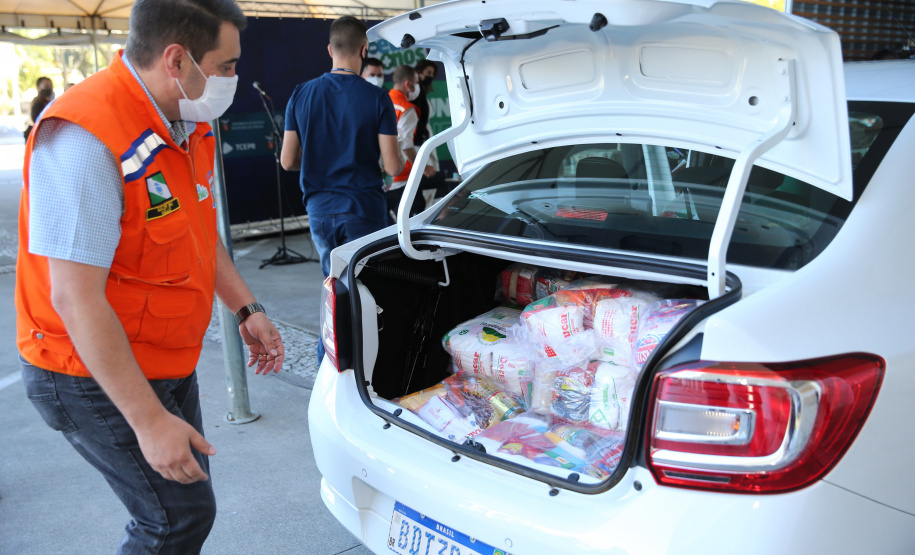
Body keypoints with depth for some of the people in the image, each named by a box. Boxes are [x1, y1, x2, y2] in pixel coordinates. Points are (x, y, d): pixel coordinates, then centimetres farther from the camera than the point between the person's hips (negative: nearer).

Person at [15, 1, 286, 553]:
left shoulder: (190, 123, 3)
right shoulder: (85, 138, -27)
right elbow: (76, 300, -28)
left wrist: (247, 308, 9)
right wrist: (149, 420, -27)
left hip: (170, 361, 9)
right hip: (95, 377, -9)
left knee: (187, 496, 18)